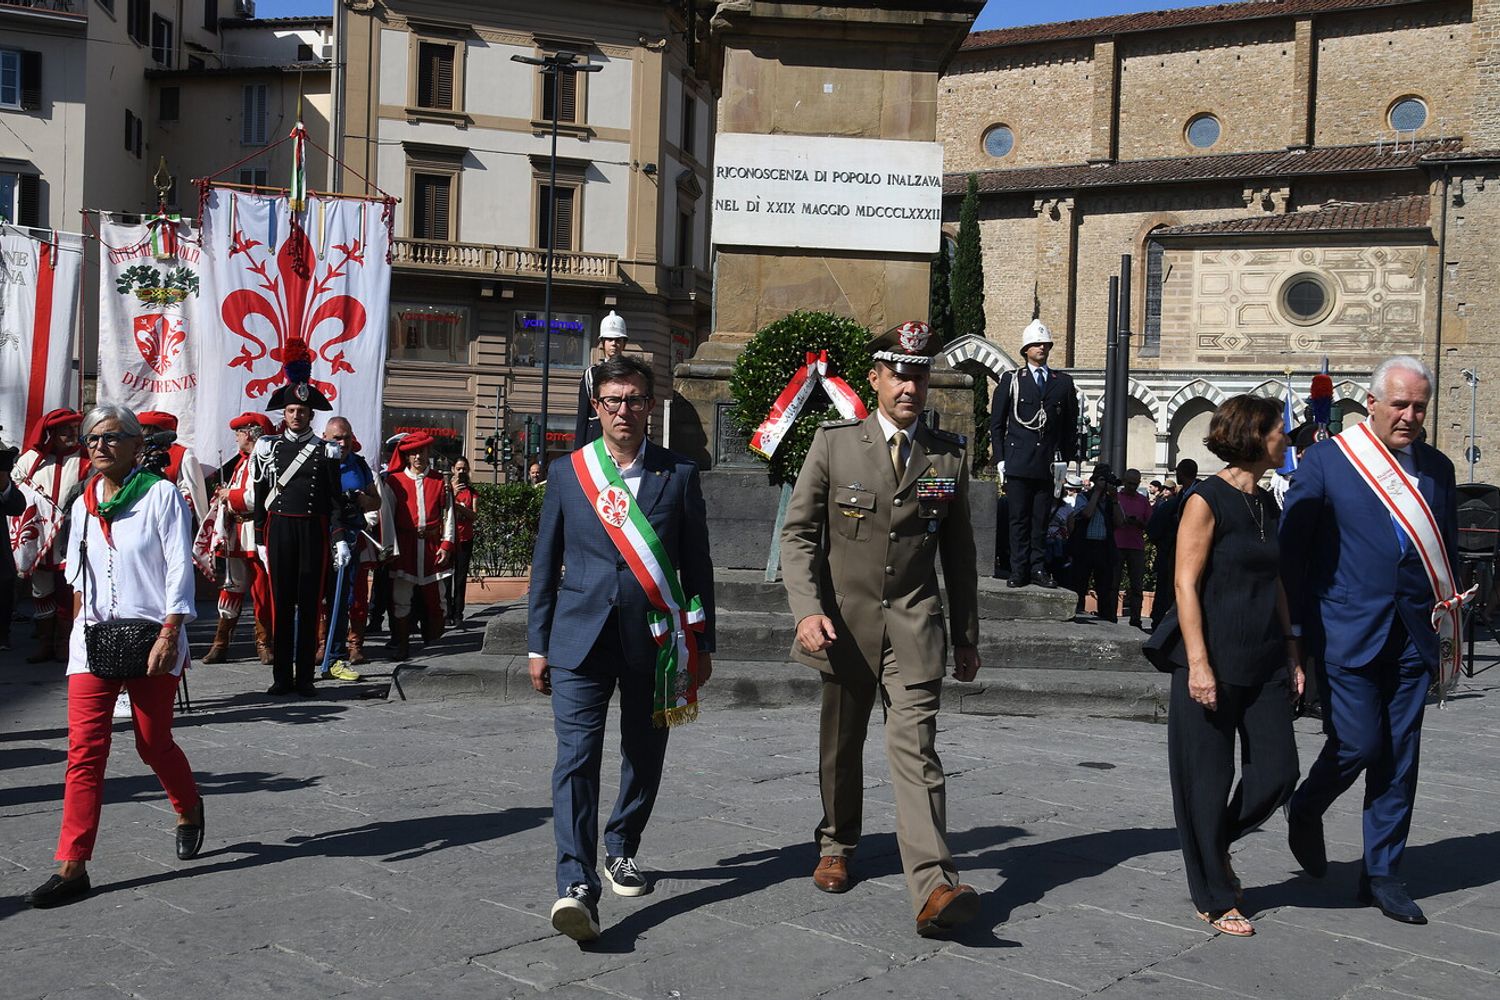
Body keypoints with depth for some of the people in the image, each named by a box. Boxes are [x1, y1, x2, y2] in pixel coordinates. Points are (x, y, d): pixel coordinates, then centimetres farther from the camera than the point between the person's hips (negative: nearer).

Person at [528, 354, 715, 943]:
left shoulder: (679, 475, 4)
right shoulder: (568, 473, 5)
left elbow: (697, 564, 7)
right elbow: (545, 563, 10)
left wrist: (702, 644, 7)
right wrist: (538, 645, 7)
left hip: (653, 640, 1)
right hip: (581, 636, -1)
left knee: (644, 756, 12)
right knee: (576, 757, -12)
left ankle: (621, 849, 34)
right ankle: (577, 884, -15)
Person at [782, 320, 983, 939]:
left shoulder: (949, 455, 5)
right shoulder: (834, 443, -1)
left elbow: (959, 553, 11)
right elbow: (798, 532, -1)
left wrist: (967, 637, 12)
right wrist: (808, 610, -15)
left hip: (914, 621, 0)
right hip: (845, 618, 1)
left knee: (915, 745, -13)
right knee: (841, 744, 15)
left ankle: (933, 887, -21)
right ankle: (837, 846, 37)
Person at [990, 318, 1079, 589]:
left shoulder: (1063, 382, 12)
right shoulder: (1011, 380, 7)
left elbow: (1070, 425, 13)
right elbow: (996, 424, 6)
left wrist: (1066, 459, 5)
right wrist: (1001, 459, -2)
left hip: (1048, 463, 2)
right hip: (1018, 462, -2)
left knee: (1041, 520, 4)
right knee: (1019, 519, -2)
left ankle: (1038, 569, 10)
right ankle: (1019, 571, 1)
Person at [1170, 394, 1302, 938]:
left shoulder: (1266, 504, 12)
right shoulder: (1206, 501, -11)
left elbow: (1275, 584, 18)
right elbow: (1186, 586, -14)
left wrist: (1291, 654, 14)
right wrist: (1198, 664, -18)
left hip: (1265, 664, 7)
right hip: (1215, 663, -7)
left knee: (1278, 770, 6)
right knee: (1209, 780, 3)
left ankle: (1214, 844, 31)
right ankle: (1214, 898, 17)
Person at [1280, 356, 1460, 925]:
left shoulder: (1437, 468, 10)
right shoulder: (1326, 461, -3)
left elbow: (1447, 553, 16)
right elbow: (1290, 548, -4)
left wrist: (1449, 630, 10)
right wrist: (1293, 629, -6)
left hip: (1413, 637, 4)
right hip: (1347, 633, -4)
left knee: (1399, 757, 7)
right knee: (1357, 744, -8)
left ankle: (1382, 874, 19)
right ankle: (1305, 810, 24)